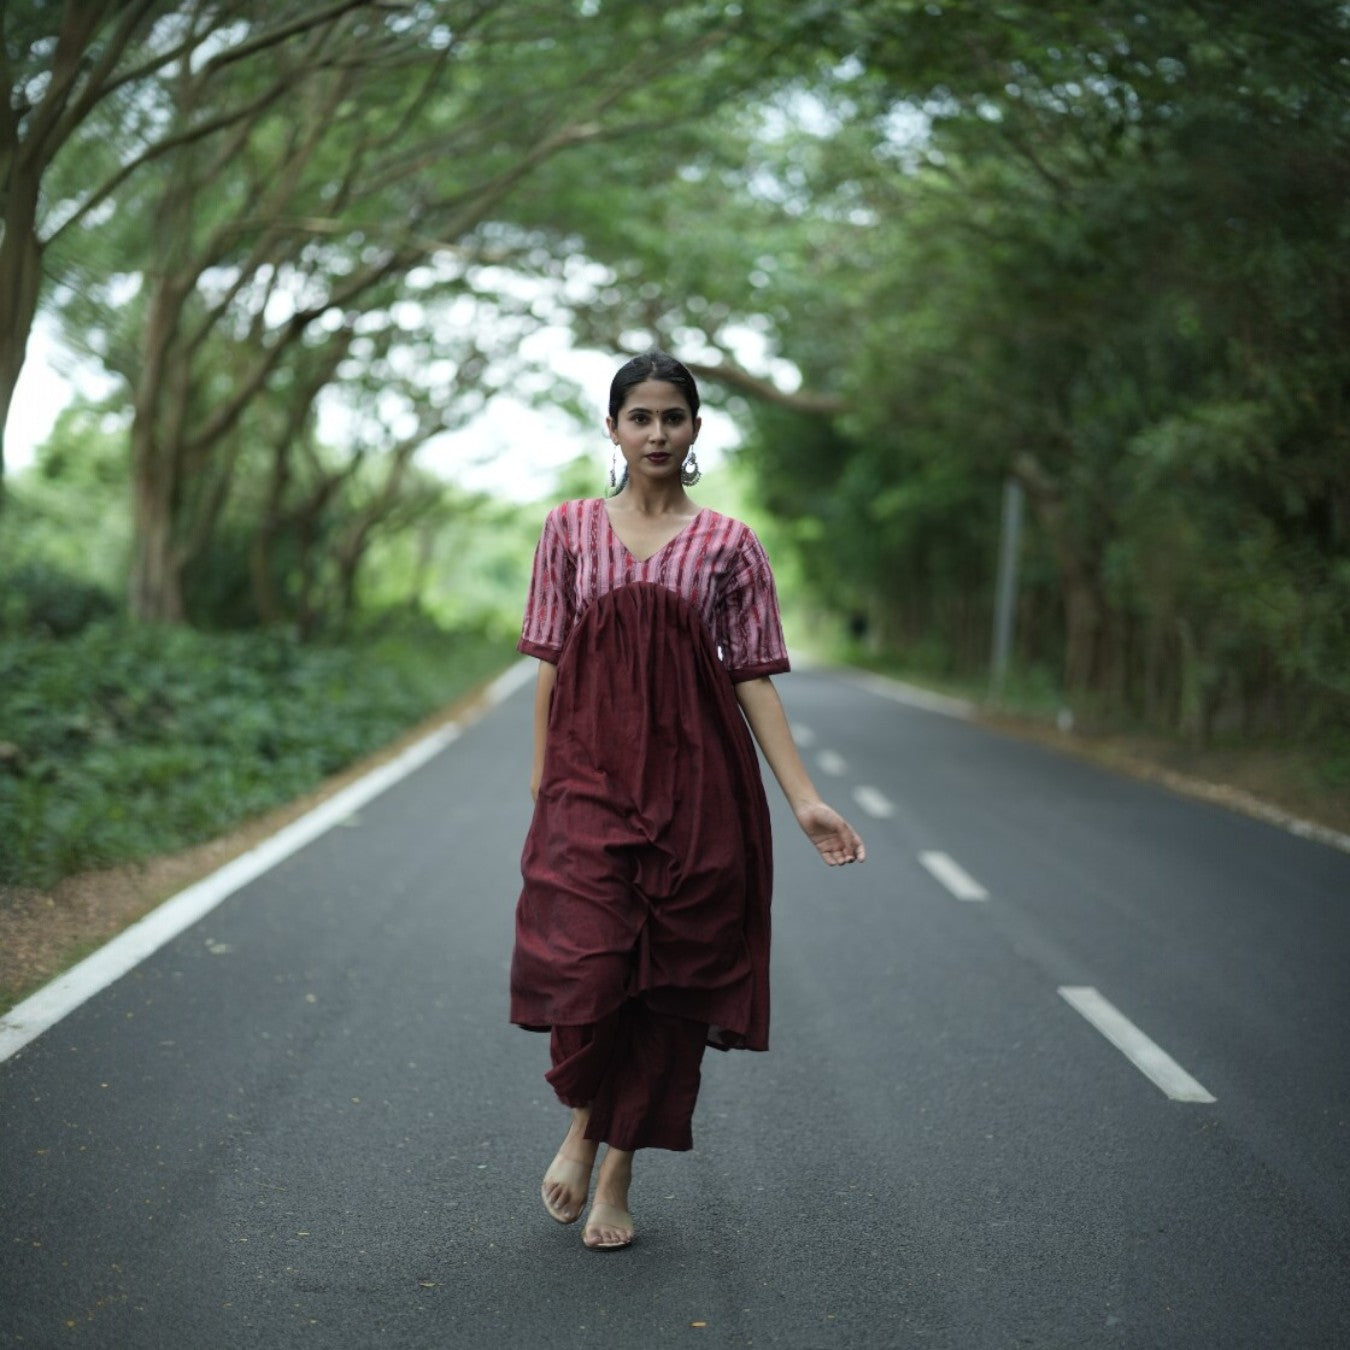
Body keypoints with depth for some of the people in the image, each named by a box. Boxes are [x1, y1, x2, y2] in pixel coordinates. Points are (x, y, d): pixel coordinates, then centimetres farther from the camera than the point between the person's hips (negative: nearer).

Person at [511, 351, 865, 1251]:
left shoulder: (728, 544, 6)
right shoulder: (571, 528, 8)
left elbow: (753, 678, 4)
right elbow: (550, 663, 9)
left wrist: (805, 799, -4)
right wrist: (540, 782, 4)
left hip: (694, 779, 1)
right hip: (590, 773, 0)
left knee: (670, 981, 4)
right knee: (584, 968, -14)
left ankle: (620, 1175, 21)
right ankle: (582, 1125, 18)